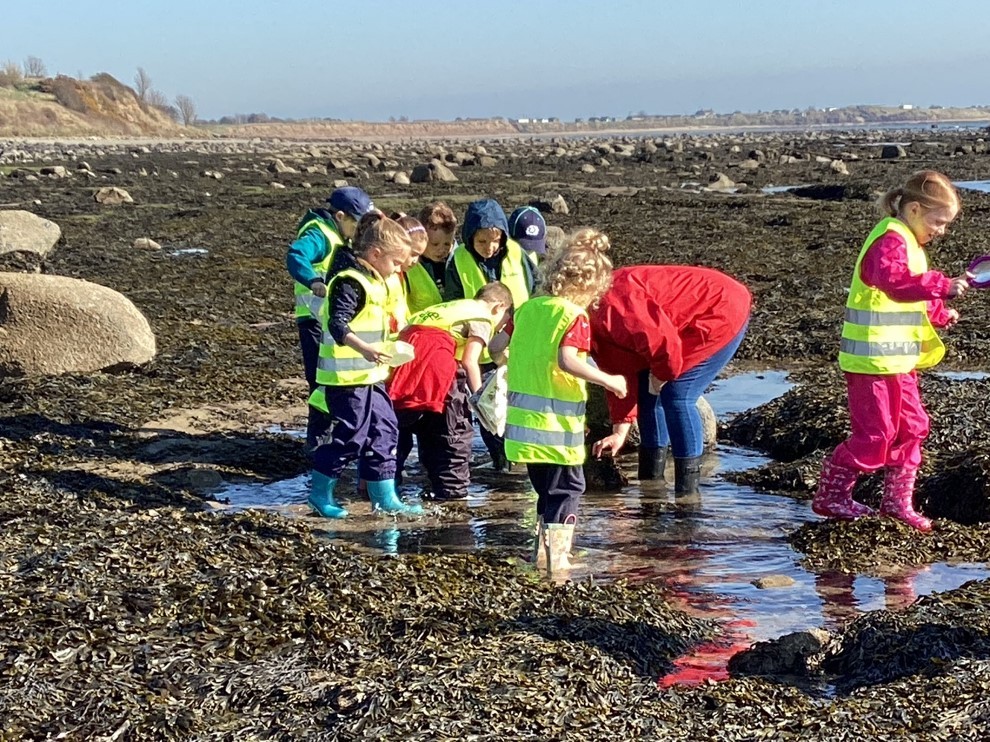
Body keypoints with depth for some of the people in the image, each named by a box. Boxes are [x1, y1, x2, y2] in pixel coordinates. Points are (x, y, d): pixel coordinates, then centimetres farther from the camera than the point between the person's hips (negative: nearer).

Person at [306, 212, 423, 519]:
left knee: (383, 432, 12)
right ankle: (320, 493, 11)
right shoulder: (350, 283, -17)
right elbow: (338, 324, -28)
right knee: (348, 435, -4)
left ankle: (384, 497, 20)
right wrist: (365, 349, -38)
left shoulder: (374, 283, 14)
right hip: (347, 378, -10)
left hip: (371, 377, 10)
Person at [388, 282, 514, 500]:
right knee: (455, 428, 6)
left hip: (405, 349, 7)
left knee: (400, 425, 19)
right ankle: (452, 489, 7)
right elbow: (469, 361, -2)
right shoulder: (483, 317, 10)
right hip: (435, 354, -7)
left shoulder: (454, 307, 32)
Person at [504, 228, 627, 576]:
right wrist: (608, 380, -17)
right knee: (567, 488, 3)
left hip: (523, 423, 7)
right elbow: (567, 361, -25)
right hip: (557, 426, -7)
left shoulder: (527, 308, 10)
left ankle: (543, 549, 27)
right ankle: (555, 558, -1)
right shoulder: (574, 316, -12)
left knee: (547, 489, 20)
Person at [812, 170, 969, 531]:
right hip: (873, 362, -10)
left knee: (911, 428, 13)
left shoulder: (907, 243, 18)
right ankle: (830, 496, 8)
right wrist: (942, 285, -42)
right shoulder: (891, 240, -16)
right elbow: (895, 281, -37)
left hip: (898, 361, 10)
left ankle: (897, 500, 23)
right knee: (874, 435, -5)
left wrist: (939, 313, 13)